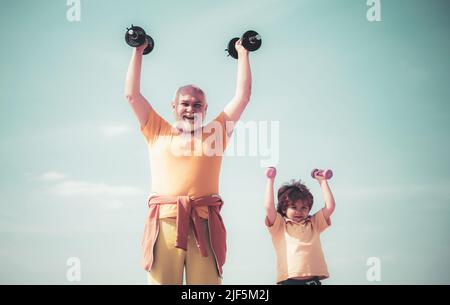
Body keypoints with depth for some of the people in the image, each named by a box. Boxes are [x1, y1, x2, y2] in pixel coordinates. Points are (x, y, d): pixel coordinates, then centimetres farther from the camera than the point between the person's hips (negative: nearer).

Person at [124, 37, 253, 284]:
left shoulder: (215, 132, 22)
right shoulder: (159, 133, 22)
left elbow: (243, 95, 24)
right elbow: (131, 94, 21)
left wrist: (243, 53, 30)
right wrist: (138, 52, 27)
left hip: (205, 223, 0)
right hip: (164, 221, 0)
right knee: (162, 281, -8)